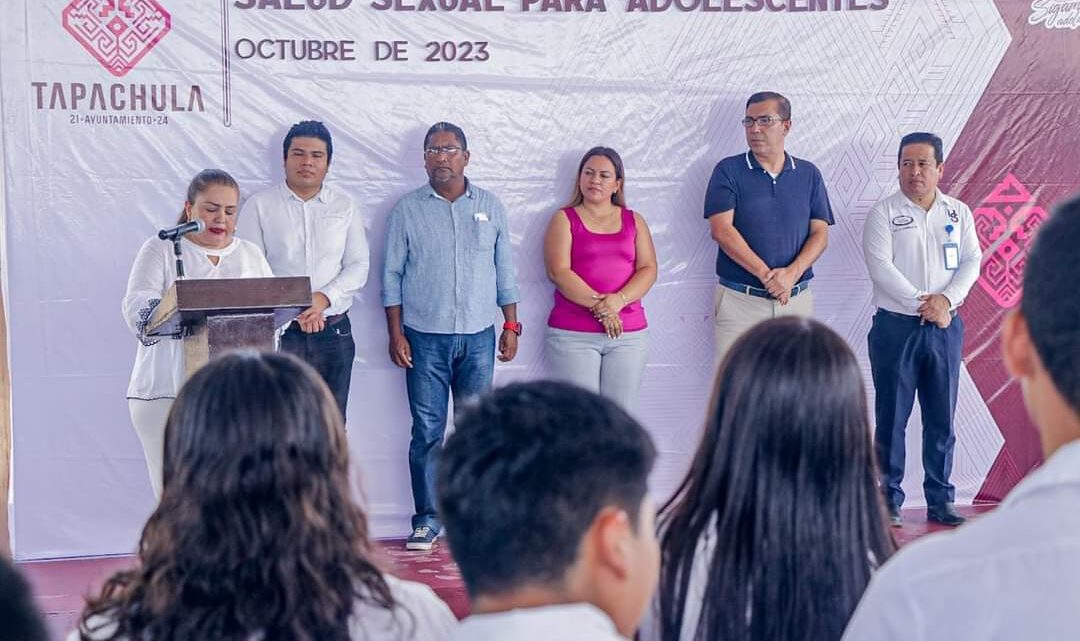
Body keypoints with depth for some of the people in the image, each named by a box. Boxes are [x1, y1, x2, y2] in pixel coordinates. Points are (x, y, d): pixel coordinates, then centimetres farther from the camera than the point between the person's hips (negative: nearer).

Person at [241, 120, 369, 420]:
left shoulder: (344, 206, 9)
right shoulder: (259, 205, 1)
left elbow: (358, 266, 6)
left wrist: (324, 298, -12)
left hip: (334, 331, 3)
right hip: (278, 332, -2)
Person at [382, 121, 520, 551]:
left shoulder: (489, 207, 9)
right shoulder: (407, 210, 3)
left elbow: (505, 269, 12)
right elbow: (392, 275, 3)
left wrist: (511, 325, 6)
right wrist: (395, 333, -3)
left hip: (478, 337, 1)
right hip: (425, 338, -1)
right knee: (427, 432, 0)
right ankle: (427, 519, 7)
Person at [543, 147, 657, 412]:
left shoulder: (634, 221, 14)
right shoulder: (565, 219, 6)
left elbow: (649, 269, 4)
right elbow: (558, 272, -7)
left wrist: (619, 300, -14)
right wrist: (598, 305, -16)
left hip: (629, 333, 3)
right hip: (573, 334, -2)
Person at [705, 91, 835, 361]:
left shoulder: (809, 174, 10)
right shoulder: (728, 171, 1)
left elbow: (820, 233, 5)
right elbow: (721, 229, -9)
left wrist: (792, 273, -14)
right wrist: (766, 274, -17)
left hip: (797, 299, 3)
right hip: (740, 299, -2)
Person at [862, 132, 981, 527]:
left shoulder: (958, 213, 10)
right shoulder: (883, 214, 0)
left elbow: (972, 262, 3)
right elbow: (880, 267, -11)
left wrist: (946, 299, -14)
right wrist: (921, 303, -17)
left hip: (945, 327, 3)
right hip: (896, 326, -3)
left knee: (942, 419, 6)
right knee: (891, 418, 1)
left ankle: (940, 501, 14)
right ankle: (889, 500, 8)